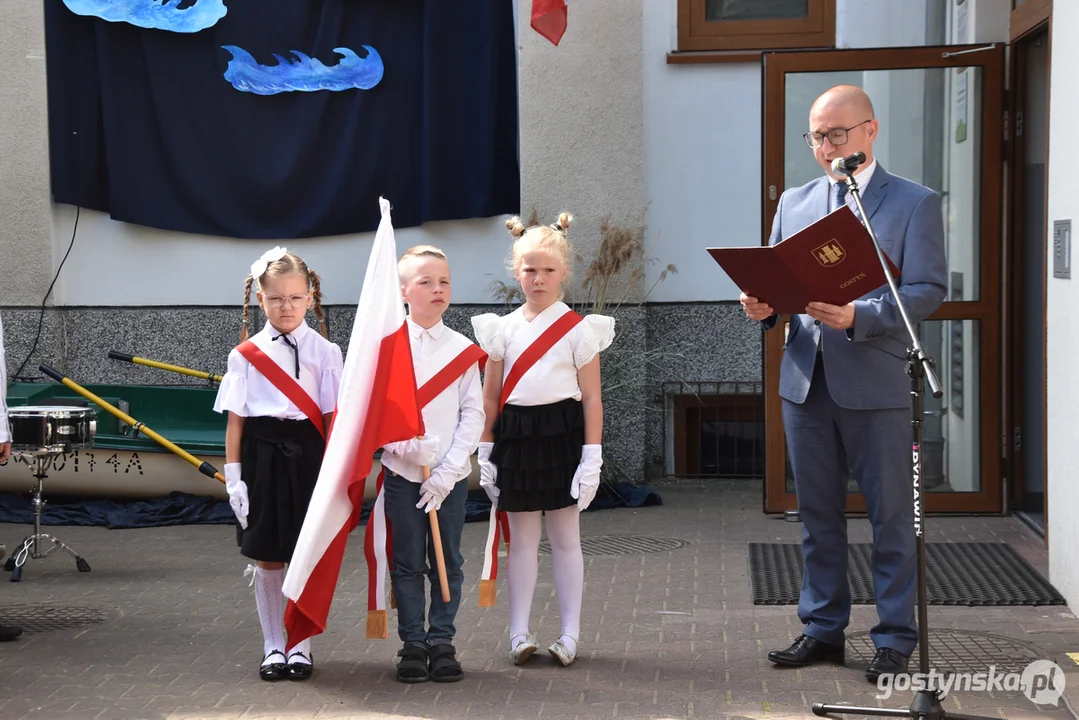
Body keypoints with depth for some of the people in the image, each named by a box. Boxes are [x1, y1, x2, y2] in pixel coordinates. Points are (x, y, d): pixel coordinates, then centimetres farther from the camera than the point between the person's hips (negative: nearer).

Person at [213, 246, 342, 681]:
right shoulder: (246, 354, 2)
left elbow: (331, 416, 0)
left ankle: (300, 646, 16)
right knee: (266, 559, 6)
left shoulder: (324, 352, 1)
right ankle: (272, 646, 17)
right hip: (262, 455, 1)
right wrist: (233, 476, -2)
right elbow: (235, 418, 2)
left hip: (307, 454, 0)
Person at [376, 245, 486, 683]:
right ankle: (412, 643, 12)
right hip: (401, 471, -1)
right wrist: (407, 445, -17)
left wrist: (447, 472, -11)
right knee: (407, 562, 4)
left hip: (450, 475, 1)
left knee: (447, 562, 5)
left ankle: (442, 641, 14)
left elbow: (473, 413, -2)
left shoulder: (463, 349, 1)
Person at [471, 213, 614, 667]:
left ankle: (570, 634, 11)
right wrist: (486, 454, 6)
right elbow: (490, 397, 10)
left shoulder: (579, 330, -1)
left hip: (562, 433, -2)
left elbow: (591, 397, -1)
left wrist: (592, 457, -7)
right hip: (516, 437, 2)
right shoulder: (502, 330, 7)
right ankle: (519, 633, 11)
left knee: (565, 537, 5)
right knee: (522, 538, 6)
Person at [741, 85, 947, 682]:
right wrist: (761, 306, -9)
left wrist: (859, 316, -22)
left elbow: (929, 290, -9)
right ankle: (822, 630, 21)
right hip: (805, 380, 5)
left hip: (876, 384, -5)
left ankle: (894, 640, 9)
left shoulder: (914, 203, -1)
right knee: (817, 514, 11)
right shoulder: (794, 202, 14)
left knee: (891, 516, 1)